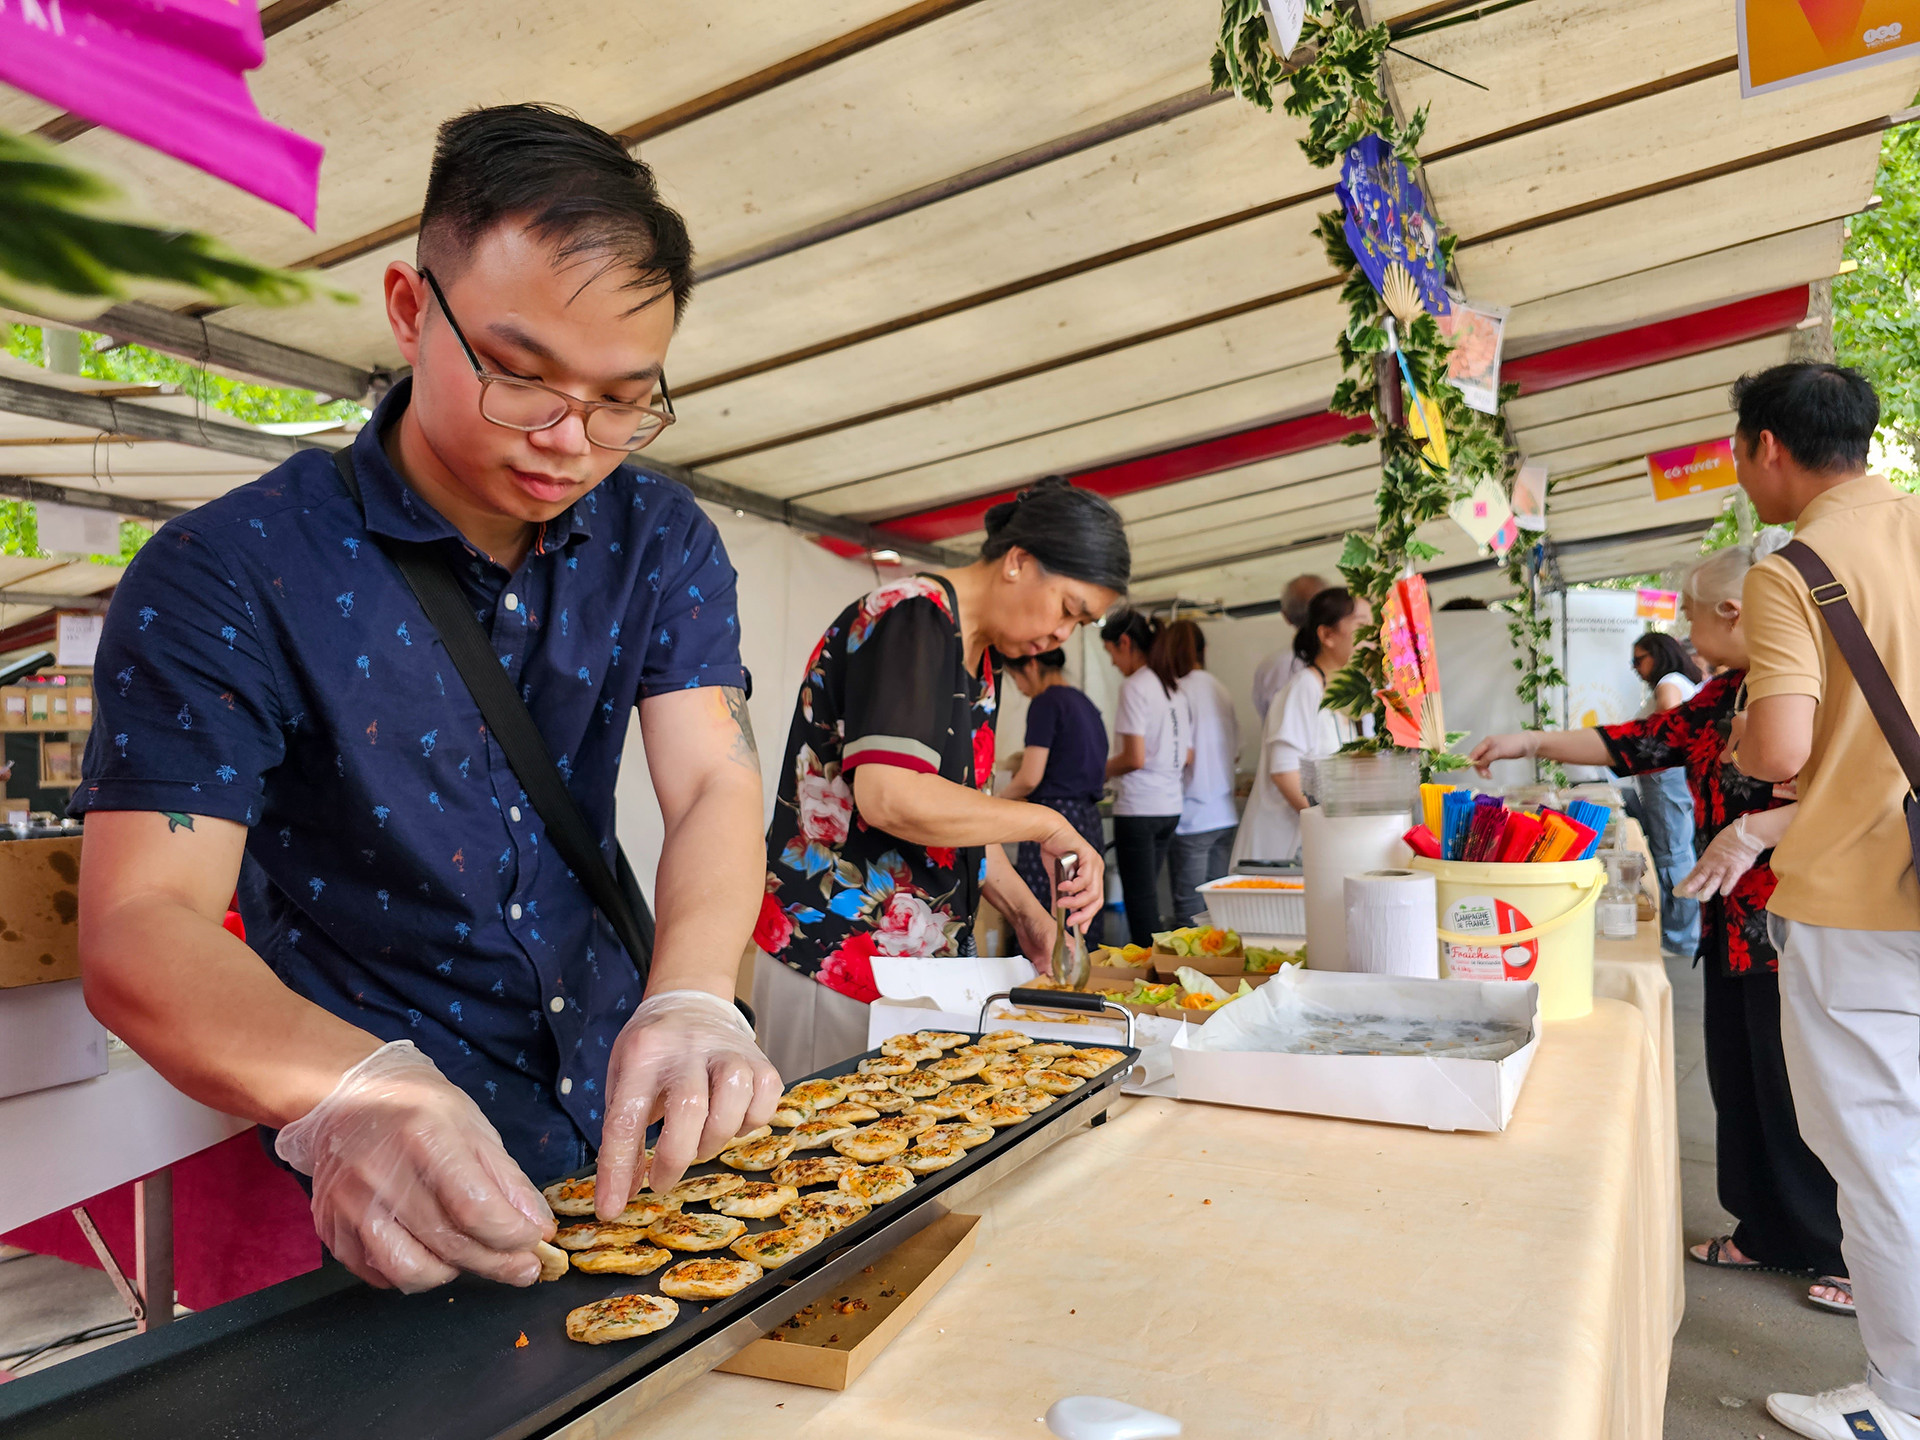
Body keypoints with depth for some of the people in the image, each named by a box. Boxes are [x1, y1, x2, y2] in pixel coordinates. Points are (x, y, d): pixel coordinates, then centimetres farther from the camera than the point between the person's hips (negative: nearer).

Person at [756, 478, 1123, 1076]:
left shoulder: (981, 654, 13)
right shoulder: (912, 618, -16)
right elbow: (891, 798, -29)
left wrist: (1026, 912, 10)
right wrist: (1046, 823, -19)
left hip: (920, 954, 9)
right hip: (832, 955, -9)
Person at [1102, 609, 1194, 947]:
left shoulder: (1134, 687, -11)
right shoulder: (1173, 689, 13)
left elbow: (1134, 758, -17)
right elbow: (1187, 756, 16)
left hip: (1138, 808, -8)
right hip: (1171, 806, 8)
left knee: (1140, 902, -3)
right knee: (1148, 897, 15)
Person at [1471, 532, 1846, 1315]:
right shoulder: (1725, 695, 12)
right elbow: (1640, 743, 17)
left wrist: (1752, 831, -29)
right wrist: (1534, 743, 16)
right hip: (1733, 927, 8)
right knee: (1739, 1081, 15)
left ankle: (1852, 1255, 20)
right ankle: (1766, 1231, 30)